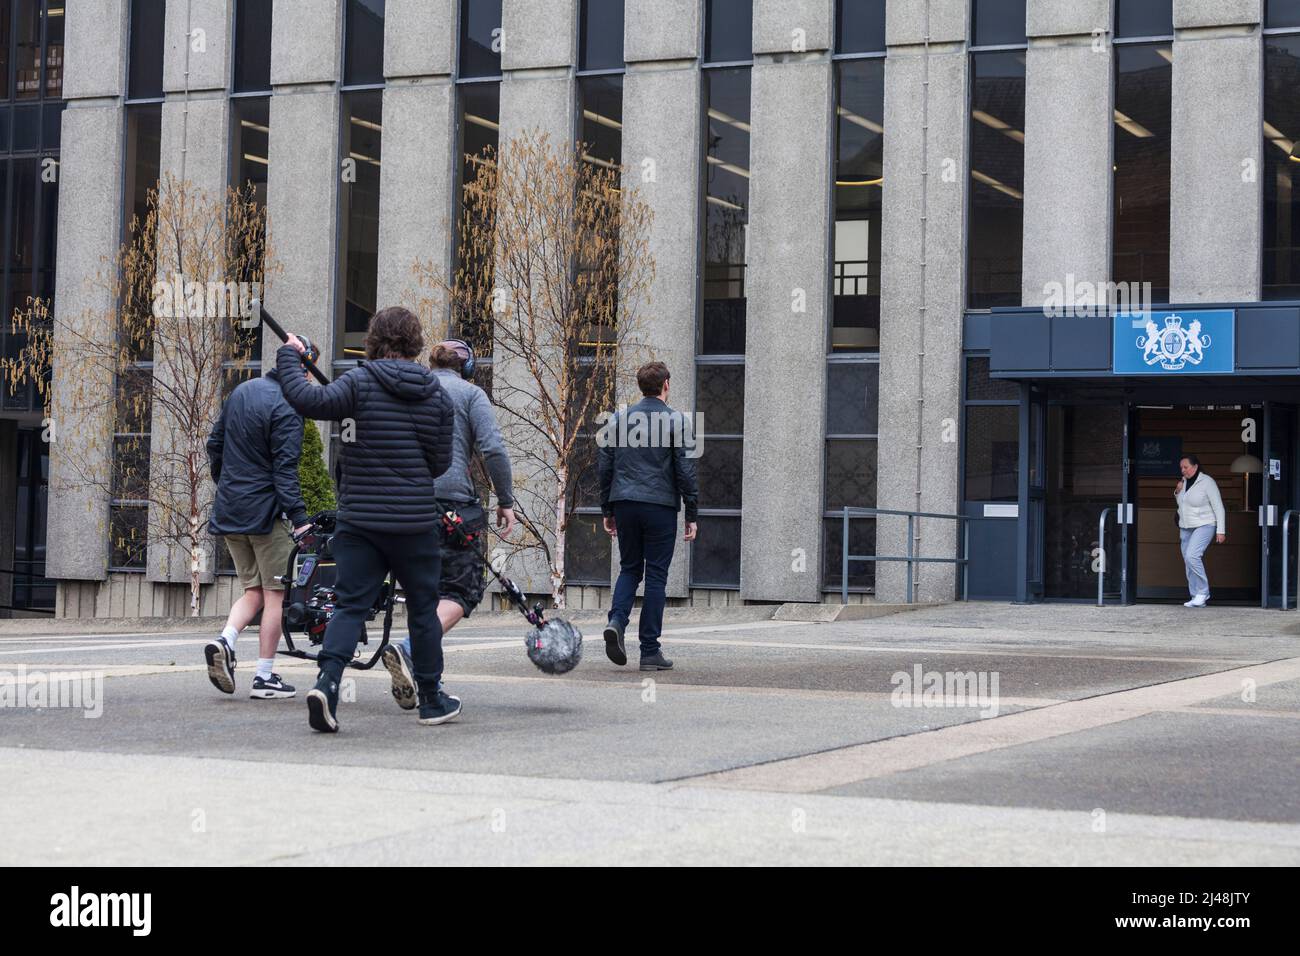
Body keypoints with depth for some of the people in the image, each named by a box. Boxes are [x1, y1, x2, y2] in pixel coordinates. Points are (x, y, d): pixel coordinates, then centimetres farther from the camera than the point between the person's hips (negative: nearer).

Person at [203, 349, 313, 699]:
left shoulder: (241, 391, 11)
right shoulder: (285, 408, -15)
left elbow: (214, 445, 19)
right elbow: (285, 469, -21)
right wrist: (299, 519, -23)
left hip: (229, 510, 7)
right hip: (266, 512, -7)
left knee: (253, 591, 14)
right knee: (274, 595, 2)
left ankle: (225, 640, -12)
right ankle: (264, 677, 2)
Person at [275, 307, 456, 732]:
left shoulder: (361, 382, -7)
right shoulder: (436, 394, 2)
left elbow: (309, 400, -20)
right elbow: (441, 462, 5)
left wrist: (288, 358, -5)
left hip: (359, 518, -1)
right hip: (415, 520, 1)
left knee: (349, 605, 1)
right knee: (423, 609, 13)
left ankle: (327, 681, -21)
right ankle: (432, 700, 22)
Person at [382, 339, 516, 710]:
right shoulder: (470, 393, 5)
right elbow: (493, 449, -7)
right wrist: (506, 501, 0)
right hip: (452, 500, -5)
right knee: (462, 590, -3)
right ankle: (409, 650, -26)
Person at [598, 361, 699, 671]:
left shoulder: (618, 419, 8)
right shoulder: (675, 421, -3)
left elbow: (604, 466, 9)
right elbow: (685, 470, -6)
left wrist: (607, 511, 16)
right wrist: (691, 515, 0)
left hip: (624, 504, 3)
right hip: (660, 505, -3)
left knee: (629, 568, 17)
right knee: (656, 575, 3)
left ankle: (617, 620, -10)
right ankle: (650, 651, 3)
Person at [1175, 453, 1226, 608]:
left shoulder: (1207, 482, -11)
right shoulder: (1184, 482, 9)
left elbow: (1218, 507, -11)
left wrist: (1220, 531, -16)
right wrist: (1177, 492, 2)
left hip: (1204, 526, -8)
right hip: (1186, 528, 8)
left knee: (1192, 556, -24)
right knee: (1188, 563, 4)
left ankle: (1203, 591, -12)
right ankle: (1197, 598, 9)